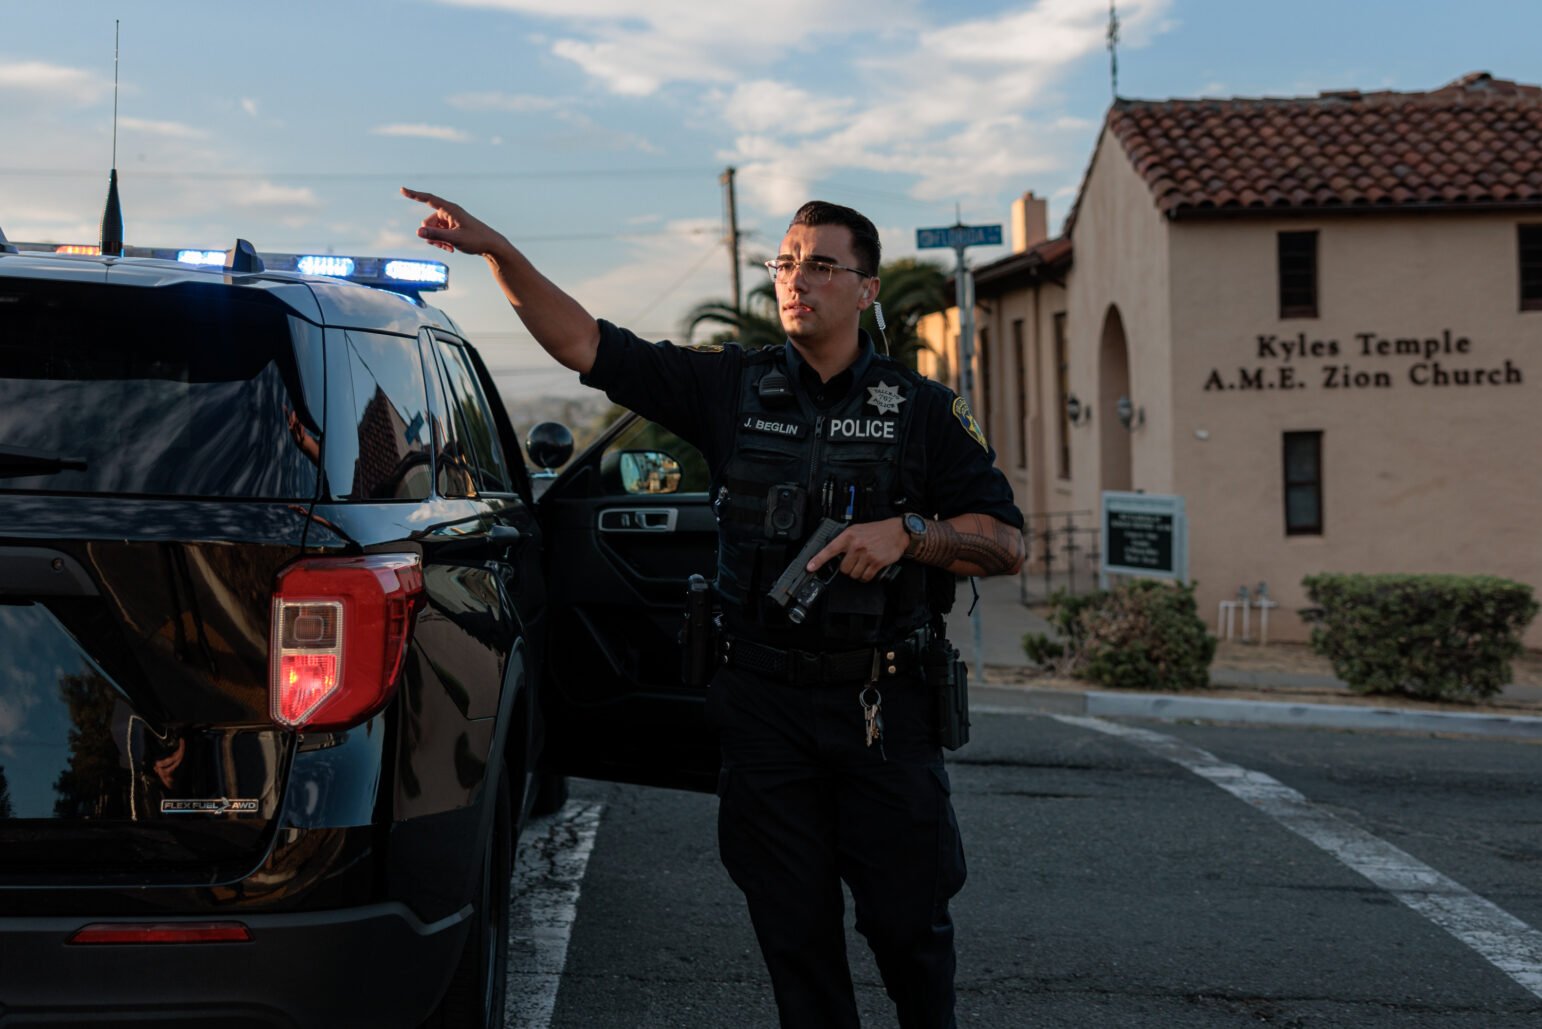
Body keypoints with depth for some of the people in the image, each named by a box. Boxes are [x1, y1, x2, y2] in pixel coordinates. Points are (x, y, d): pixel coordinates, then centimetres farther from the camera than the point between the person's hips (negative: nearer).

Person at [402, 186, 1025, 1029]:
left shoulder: (922, 411, 3)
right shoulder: (733, 388, 5)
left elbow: (1006, 542, 2)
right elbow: (584, 344, 1)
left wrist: (907, 532, -15)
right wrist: (496, 250, -10)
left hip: (883, 707, -1)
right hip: (763, 701, 1)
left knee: (908, 920, 5)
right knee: (794, 928, 8)